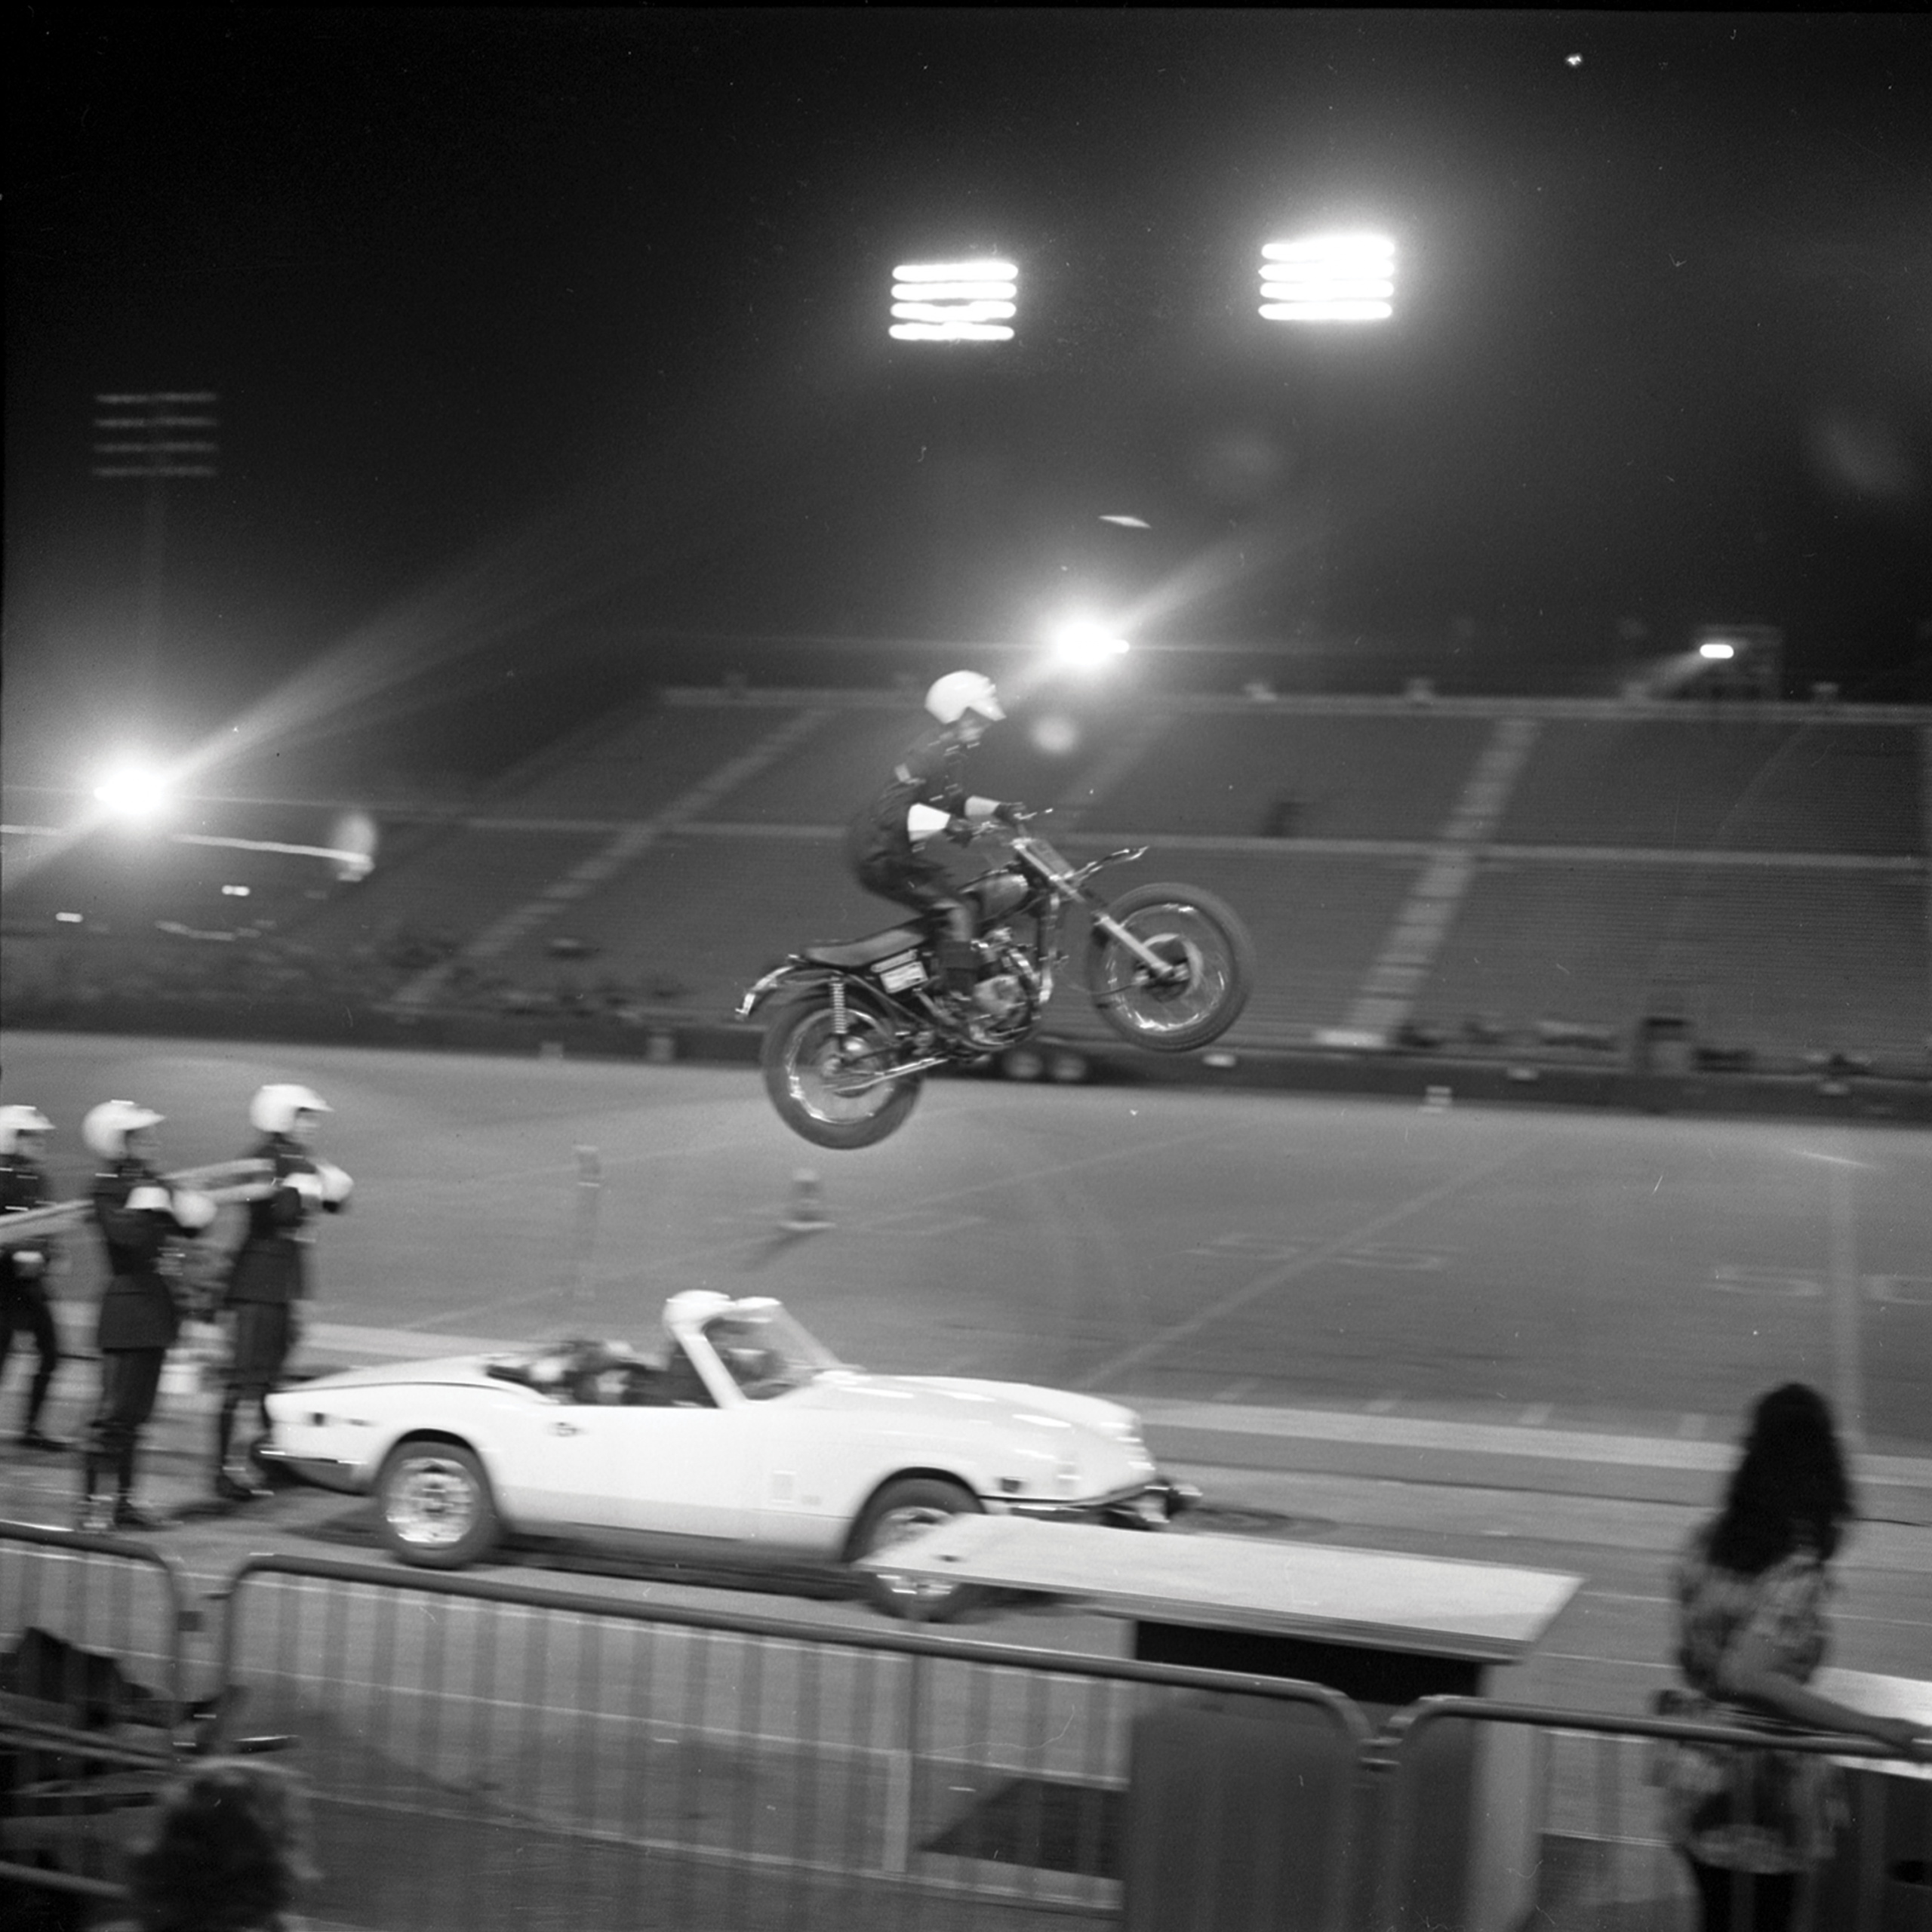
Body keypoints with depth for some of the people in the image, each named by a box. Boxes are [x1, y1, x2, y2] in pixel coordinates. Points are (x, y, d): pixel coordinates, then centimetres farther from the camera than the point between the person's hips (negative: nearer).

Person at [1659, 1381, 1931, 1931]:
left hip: (1693, 1774, 6)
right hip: (1760, 1795, -6)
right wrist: (1874, 1728, -36)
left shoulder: (1708, 1542, -4)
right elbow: (1748, 1678, -35)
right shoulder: (1797, 1573, -24)